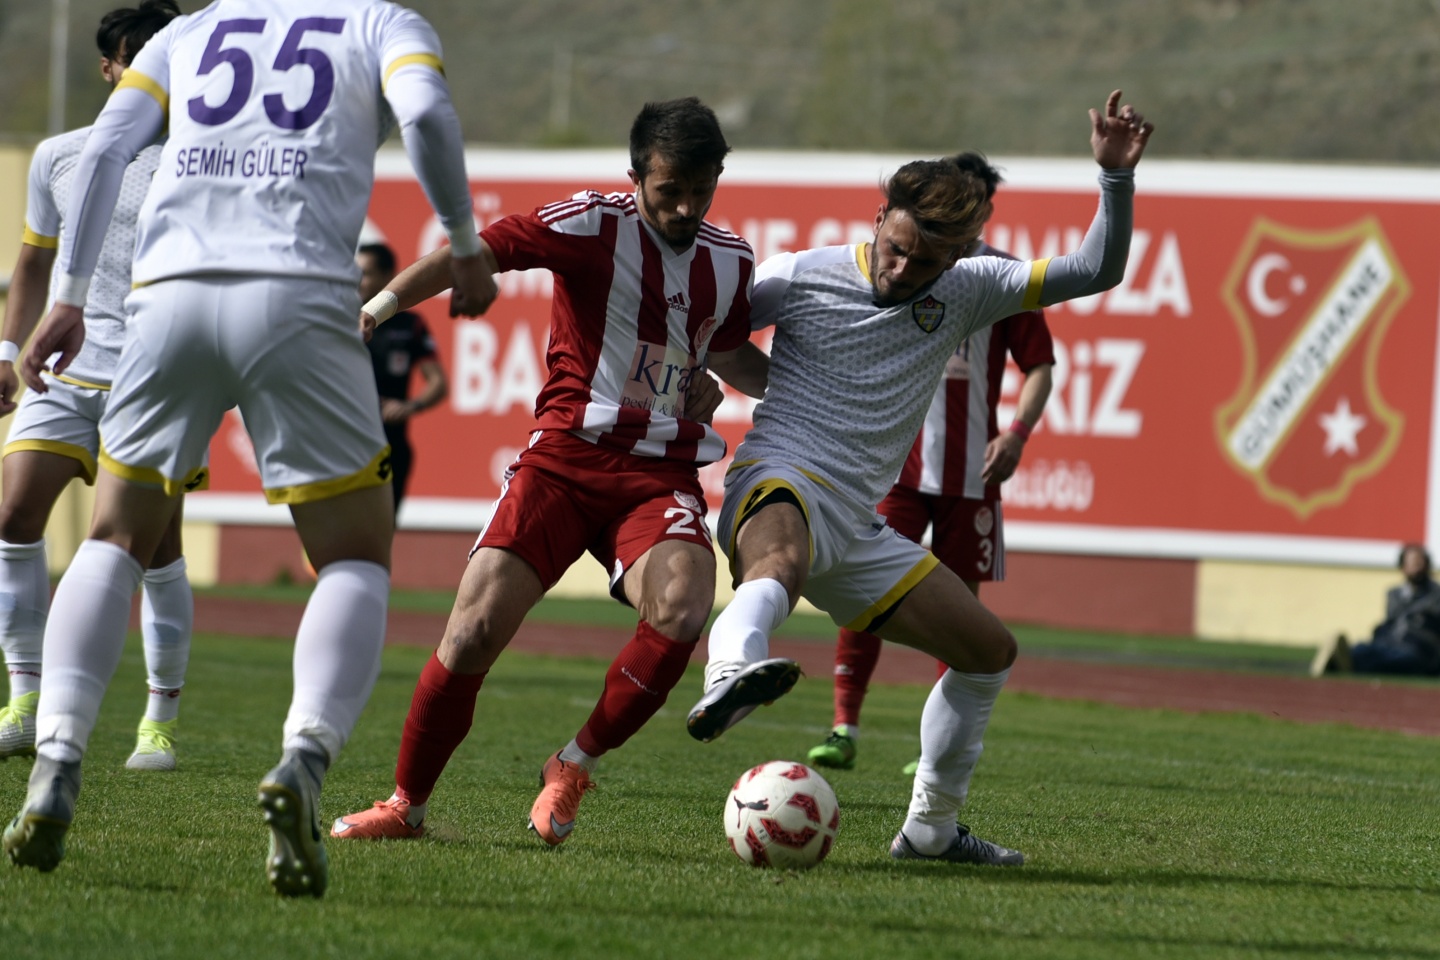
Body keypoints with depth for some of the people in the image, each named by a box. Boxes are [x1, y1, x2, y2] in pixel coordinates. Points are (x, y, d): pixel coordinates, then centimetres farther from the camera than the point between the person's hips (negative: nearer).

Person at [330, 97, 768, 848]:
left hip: (660, 475, 3)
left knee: (681, 612, -27)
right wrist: (385, 301, -28)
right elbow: (484, 250, -16)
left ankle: (575, 767, -4)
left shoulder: (730, 262, 11)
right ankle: (407, 804, 10)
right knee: (475, 632, -13)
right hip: (564, 456, -3)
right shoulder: (595, 224, -6)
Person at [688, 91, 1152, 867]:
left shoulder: (965, 292, 8)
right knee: (781, 557, -44)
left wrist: (1117, 176, -8)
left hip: (856, 529, 7)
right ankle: (726, 681, -75)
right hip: (779, 487, -7)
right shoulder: (801, 277, -3)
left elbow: (1095, 271, 5)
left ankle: (931, 827, 25)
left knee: (989, 652, 13)